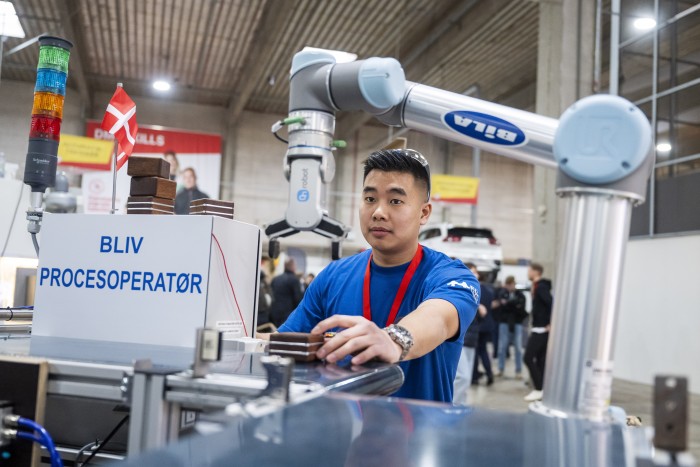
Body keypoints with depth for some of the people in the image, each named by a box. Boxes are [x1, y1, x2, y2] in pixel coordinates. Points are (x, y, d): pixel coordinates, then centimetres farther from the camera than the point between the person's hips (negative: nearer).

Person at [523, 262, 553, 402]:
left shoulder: (540, 287, -15)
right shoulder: (538, 286, 14)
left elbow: (552, 304, -25)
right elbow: (542, 306, 21)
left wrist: (551, 323, -21)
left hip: (541, 329, -10)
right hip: (541, 328, 10)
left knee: (528, 358, -7)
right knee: (540, 360, 10)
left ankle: (539, 389, -4)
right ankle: (542, 389, 13)